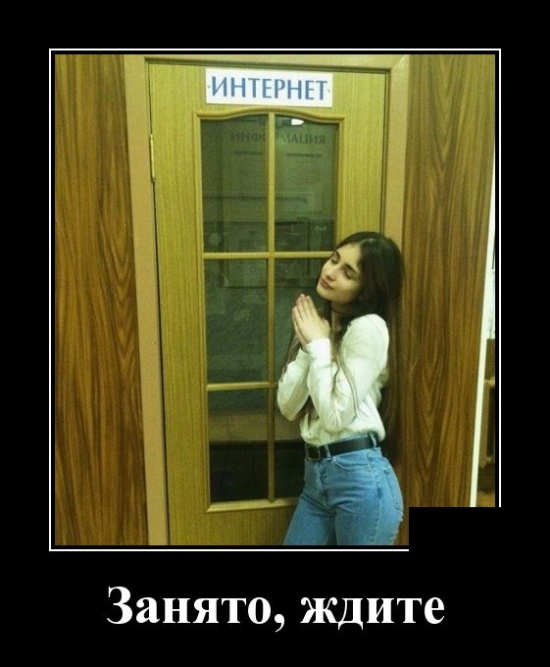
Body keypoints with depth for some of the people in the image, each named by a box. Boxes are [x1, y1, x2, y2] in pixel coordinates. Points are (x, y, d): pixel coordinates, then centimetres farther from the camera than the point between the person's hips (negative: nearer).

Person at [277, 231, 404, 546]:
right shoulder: (317, 324, 11)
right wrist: (307, 346, -7)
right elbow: (288, 407, 4)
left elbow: (337, 415, -18)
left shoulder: (370, 327, -12)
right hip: (317, 474, 8)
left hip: (361, 477, -7)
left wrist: (318, 344, -12)